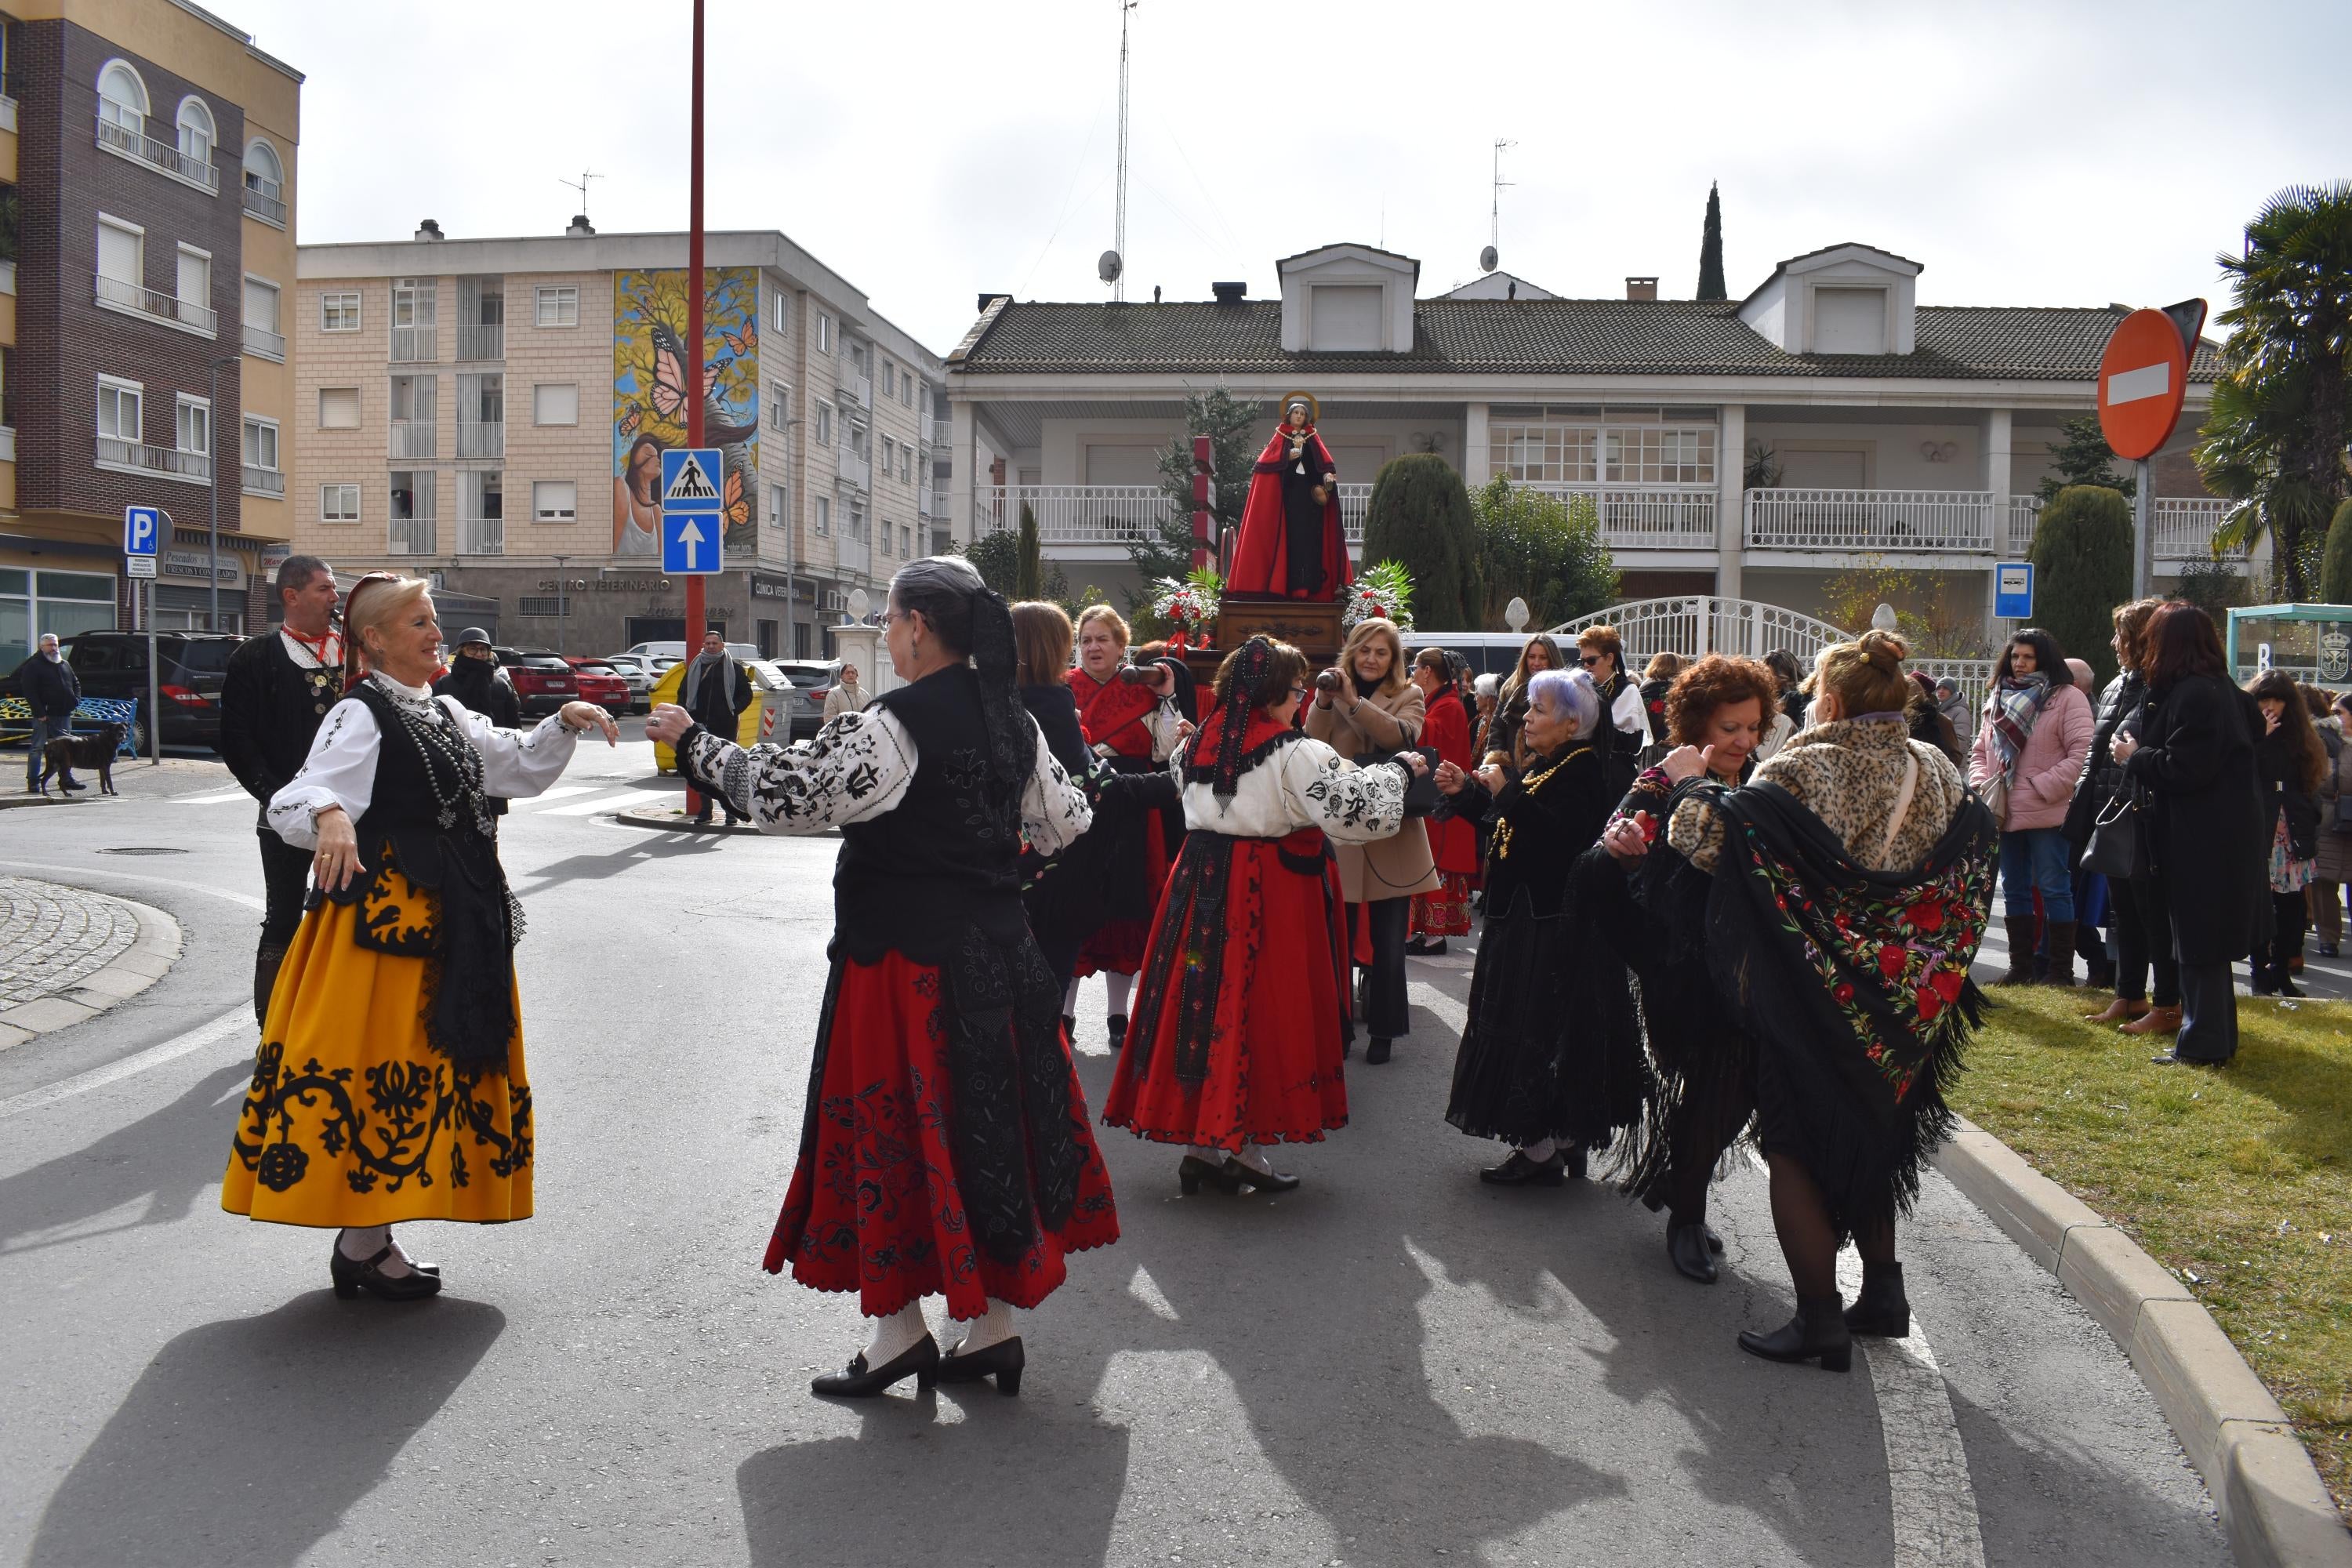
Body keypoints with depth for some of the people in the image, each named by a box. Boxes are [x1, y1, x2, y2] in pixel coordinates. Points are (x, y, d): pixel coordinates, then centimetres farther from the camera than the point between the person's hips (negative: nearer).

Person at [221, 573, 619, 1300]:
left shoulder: (446, 714, 14)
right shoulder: (360, 717, -11)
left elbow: (522, 767, 24)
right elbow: (297, 802, -23)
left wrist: (563, 724, 8)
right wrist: (329, 816, -45)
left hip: (450, 921, 9)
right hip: (387, 919, -9)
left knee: (424, 1065, 11)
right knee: (376, 1065, -3)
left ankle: (369, 1240, 22)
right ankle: (362, 1248, 8)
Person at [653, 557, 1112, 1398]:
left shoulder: (892, 727, -17)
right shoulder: (1014, 721, 5)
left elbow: (782, 792, -17)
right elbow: (1065, 822, 15)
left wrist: (694, 740, -4)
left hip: (903, 957, -7)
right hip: (997, 951, 7)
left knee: (893, 1131, 6)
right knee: (989, 1123, 13)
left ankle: (900, 1327, 15)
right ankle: (997, 1323, 21)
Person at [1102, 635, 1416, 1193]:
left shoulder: (1203, 739, 6)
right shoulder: (1294, 753, -14)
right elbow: (1355, 806, -19)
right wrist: (1399, 768, -3)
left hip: (1202, 877, 6)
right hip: (1270, 892, -6)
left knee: (1208, 1002, 10)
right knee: (1259, 1007, 3)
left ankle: (1199, 1139, 16)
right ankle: (1243, 1151, 9)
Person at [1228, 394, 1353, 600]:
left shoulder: (1313, 439, 15)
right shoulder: (1281, 437, 10)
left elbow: (1324, 463, 8)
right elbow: (1267, 460, 1)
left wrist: (1327, 476, -12)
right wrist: (1286, 458, -14)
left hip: (1309, 493, 2)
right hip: (1287, 492, -2)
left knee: (1309, 535, -5)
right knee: (1290, 535, -7)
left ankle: (1308, 585, -6)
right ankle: (1291, 583, -8)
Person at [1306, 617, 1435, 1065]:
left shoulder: (1408, 696, 4)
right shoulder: (1333, 689, 8)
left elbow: (1404, 735, -17)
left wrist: (1353, 701, -24)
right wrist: (1323, 703, -18)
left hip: (1390, 836, -1)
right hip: (1339, 834, 1)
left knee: (1388, 943, 6)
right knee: (1337, 939, 5)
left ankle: (1384, 1029, 18)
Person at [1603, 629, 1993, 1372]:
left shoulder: (1802, 771, -18)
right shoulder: (1937, 772, 1)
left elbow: (1712, 840, -25)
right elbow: (1972, 861, 14)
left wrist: (1689, 785, -7)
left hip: (1809, 996, -6)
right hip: (1899, 1001, 6)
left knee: (1795, 1145, 6)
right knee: (1868, 1134, 22)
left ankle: (1820, 1318, 7)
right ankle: (1883, 1291, 28)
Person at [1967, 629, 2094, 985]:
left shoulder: (2067, 698, -5)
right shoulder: (1999, 698, 15)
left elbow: (2083, 752, -14)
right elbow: (1980, 750, 21)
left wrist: (2041, 787, -18)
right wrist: (1981, 783, 3)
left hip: (2046, 813, -7)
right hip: (2004, 812, 7)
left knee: (2053, 889, -2)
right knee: (2014, 890, 12)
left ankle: (2062, 970, 5)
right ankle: (2021, 966, 21)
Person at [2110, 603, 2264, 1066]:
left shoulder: (2192, 696, -19)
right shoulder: (2223, 689, 13)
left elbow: (2184, 769, -24)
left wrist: (2135, 756, -8)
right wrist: (2143, 754, 13)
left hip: (2203, 841, -10)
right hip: (2226, 834, 10)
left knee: (2198, 944, -2)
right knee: (2207, 941, 17)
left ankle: (2203, 1044, 4)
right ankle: (2217, 1035, 26)